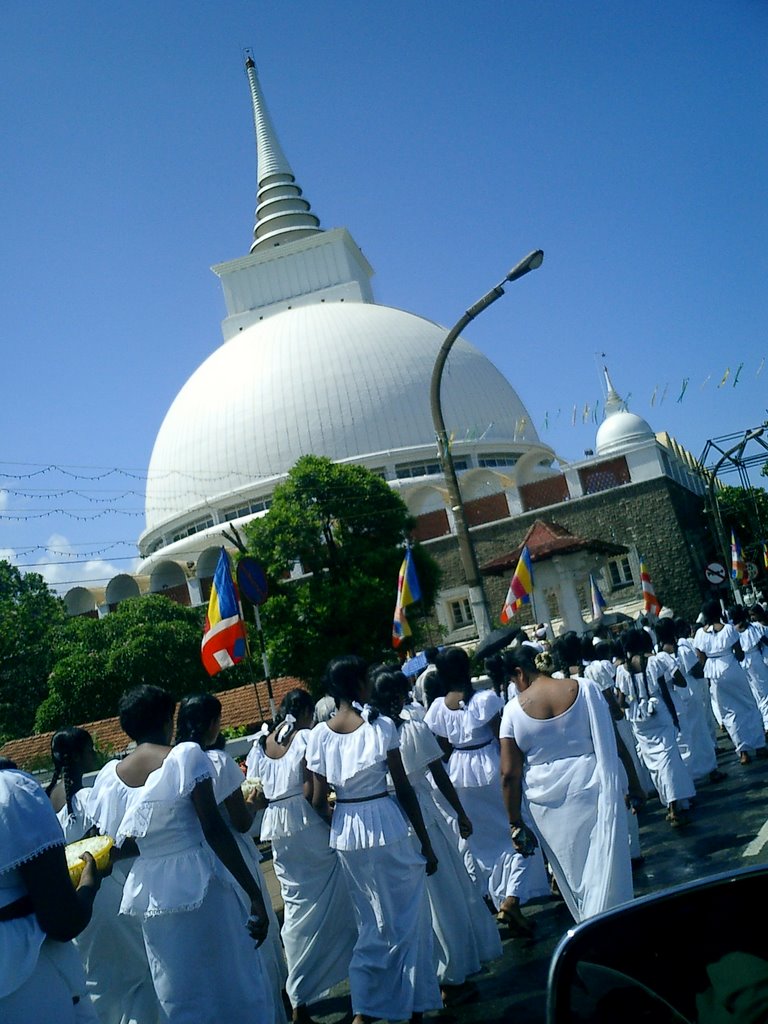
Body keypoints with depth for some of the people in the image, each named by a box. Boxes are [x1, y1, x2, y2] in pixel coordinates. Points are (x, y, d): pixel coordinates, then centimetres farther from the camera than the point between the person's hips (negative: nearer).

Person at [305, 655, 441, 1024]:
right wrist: (426, 841, 1)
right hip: (386, 826, -4)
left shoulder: (319, 734, -3)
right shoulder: (381, 726, -11)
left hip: (346, 834, 4)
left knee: (373, 923, 20)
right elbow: (404, 788, -8)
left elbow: (318, 799, -1)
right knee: (410, 918, 13)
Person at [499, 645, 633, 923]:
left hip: (549, 804, 1)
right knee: (605, 872, 10)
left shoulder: (513, 710, -5)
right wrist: (630, 784, 6)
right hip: (593, 790, -1)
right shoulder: (585, 688, -5)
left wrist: (515, 822, 3)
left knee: (575, 875, 18)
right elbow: (612, 743, -4)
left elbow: (510, 774, -5)